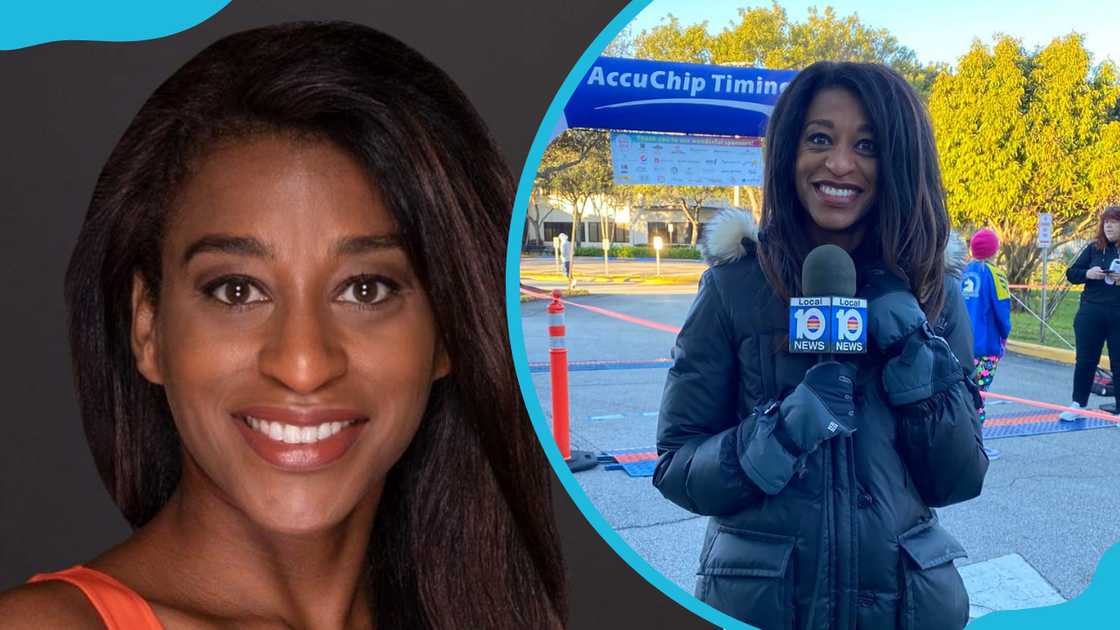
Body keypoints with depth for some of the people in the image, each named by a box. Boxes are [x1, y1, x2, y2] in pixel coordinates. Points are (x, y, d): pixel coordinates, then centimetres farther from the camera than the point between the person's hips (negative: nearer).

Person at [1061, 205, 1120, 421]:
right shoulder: (1094, 249, 5)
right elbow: (1071, 273, 8)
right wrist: (1087, 274, -11)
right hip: (1091, 314, 2)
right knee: (1085, 360, 9)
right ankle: (1077, 404, 22)